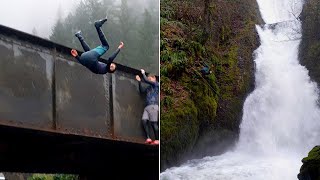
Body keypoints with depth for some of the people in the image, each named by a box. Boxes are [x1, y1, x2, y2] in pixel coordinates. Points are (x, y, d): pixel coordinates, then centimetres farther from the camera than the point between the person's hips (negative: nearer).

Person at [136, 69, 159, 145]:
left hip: (153, 106, -7)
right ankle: (148, 138, -13)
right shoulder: (149, 87, 27)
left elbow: (146, 80, -2)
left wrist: (143, 73, 14)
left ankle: (157, 140, -8)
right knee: (144, 121, -9)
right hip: (147, 107, 7)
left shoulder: (156, 84, 6)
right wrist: (139, 81, 21)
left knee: (153, 122, -11)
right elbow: (142, 90, 28)